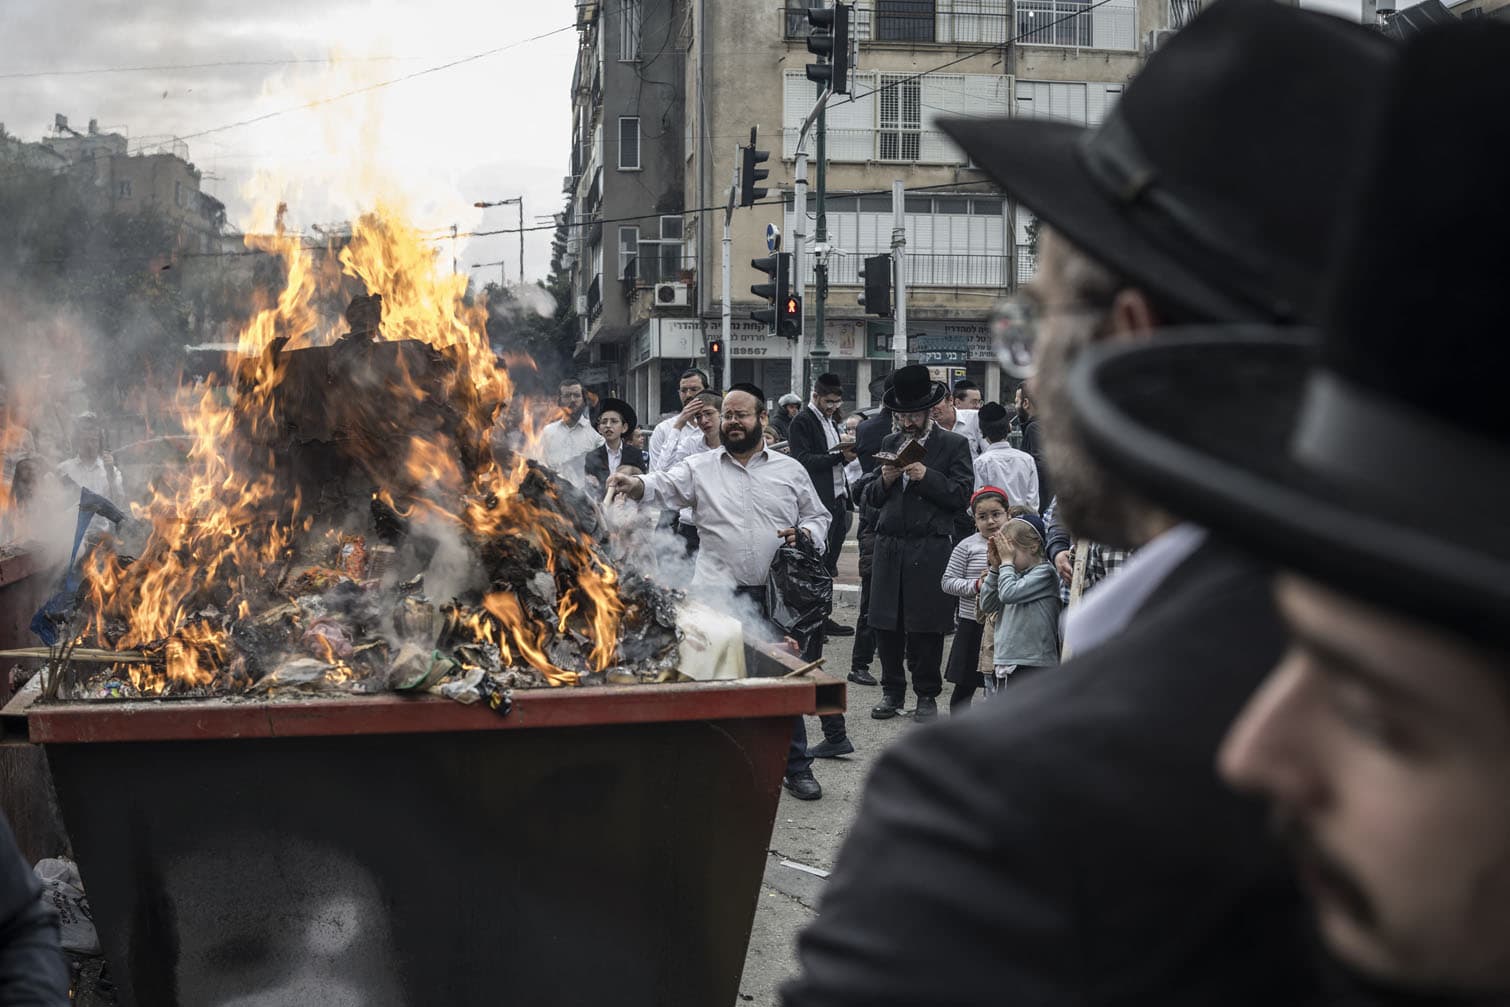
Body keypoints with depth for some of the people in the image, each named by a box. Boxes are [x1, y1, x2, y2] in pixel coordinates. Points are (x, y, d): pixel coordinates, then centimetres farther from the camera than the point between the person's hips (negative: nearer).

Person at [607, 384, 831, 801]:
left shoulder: (790, 470, 9)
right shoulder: (701, 467, 5)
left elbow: (818, 517, 16)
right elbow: (664, 486, -11)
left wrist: (804, 533, -6)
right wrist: (635, 485, -32)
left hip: (777, 595, 1)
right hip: (718, 595, 0)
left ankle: (797, 767, 17)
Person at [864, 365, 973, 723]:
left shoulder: (954, 445, 2)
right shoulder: (890, 444, 16)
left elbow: (962, 495, -6)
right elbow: (870, 498, 15)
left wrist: (927, 477, -16)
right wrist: (884, 480, -5)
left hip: (930, 549, -4)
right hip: (889, 546, 4)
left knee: (926, 627, 0)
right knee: (886, 624, 6)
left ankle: (927, 695, 12)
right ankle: (892, 691, 19)